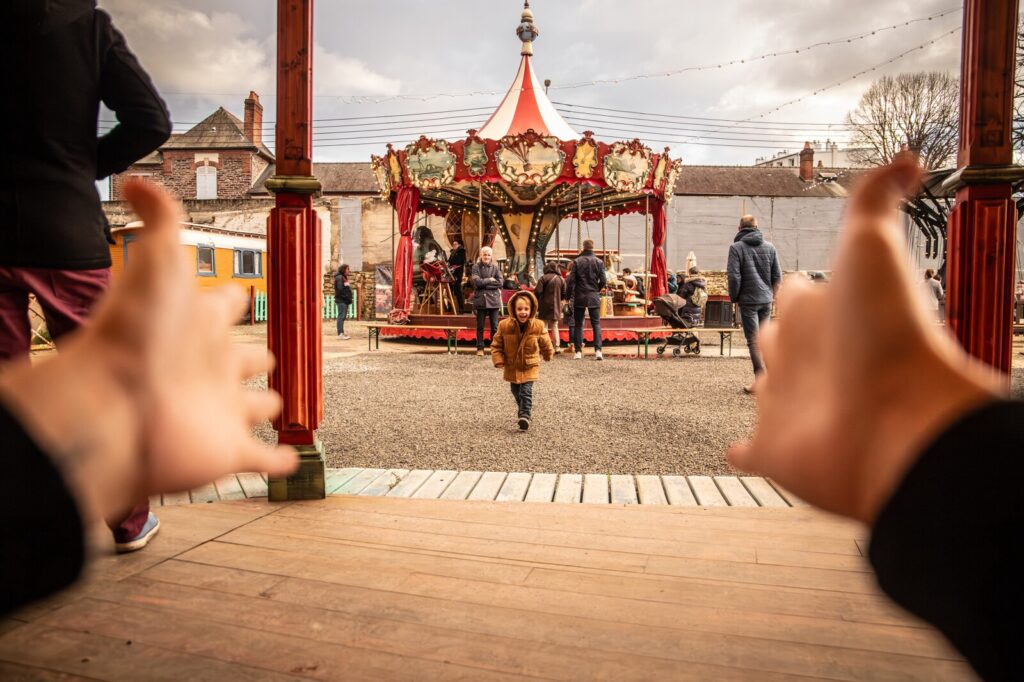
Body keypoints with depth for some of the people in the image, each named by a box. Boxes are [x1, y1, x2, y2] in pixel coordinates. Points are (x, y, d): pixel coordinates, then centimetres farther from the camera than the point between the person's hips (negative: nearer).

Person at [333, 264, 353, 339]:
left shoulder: (344, 277, 20)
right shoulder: (339, 278, -11)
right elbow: (340, 289, -19)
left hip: (344, 300, 10)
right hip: (341, 300, -10)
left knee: (342, 316, 12)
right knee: (341, 316, -12)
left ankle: (341, 332, 16)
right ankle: (340, 333, -14)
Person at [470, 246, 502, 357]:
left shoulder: (495, 268, 8)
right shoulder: (476, 267, 2)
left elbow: (500, 283, -4)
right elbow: (477, 282, -12)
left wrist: (484, 283, -8)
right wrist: (490, 280, -6)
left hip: (493, 299, 2)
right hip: (480, 299, -2)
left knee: (495, 326, 3)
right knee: (480, 326, 4)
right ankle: (480, 348, 11)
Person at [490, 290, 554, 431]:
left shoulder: (538, 326, -14)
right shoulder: (504, 325, -15)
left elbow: (545, 344, 4)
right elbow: (496, 344, -5)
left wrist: (548, 355, 16)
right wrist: (498, 360, -13)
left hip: (530, 366, -2)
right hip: (512, 366, 2)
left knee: (526, 392, -13)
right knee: (516, 391, 18)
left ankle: (525, 415, -11)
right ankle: (522, 407, 44)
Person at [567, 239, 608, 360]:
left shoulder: (577, 261, -4)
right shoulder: (599, 262, -1)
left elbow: (571, 280, -7)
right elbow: (603, 281, -3)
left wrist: (570, 294, 5)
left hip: (579, 297, -1)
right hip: (594, 297, 1)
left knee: (578, 324, 7)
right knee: (596, 324, 5)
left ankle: (578, 351, 4)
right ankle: (598, 350, -6)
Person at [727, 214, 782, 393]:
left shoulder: (736, 247, -9)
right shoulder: (769, 247, 6)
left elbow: (734, 276, -14)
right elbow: (777, 275, 7)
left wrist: (734, 297, -1)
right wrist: (772, 294, 19)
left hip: (749, 300, -5)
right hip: (766, 300, 5)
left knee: (753, 339, -3)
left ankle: (760, 379, -7)